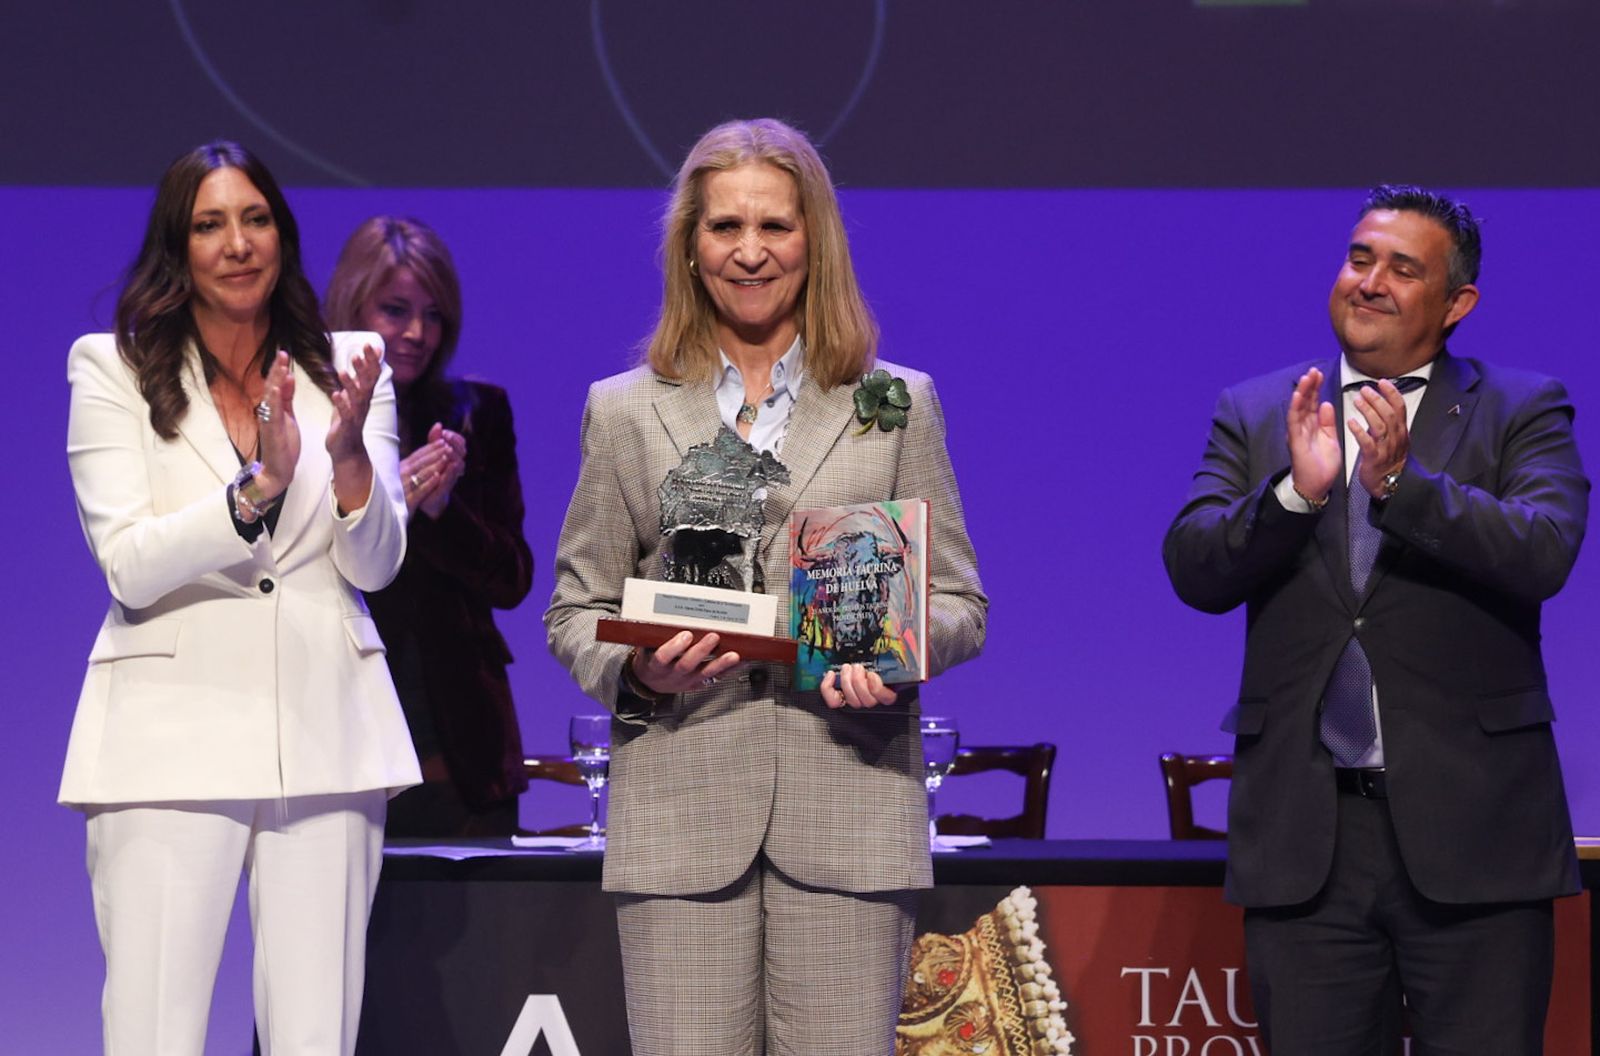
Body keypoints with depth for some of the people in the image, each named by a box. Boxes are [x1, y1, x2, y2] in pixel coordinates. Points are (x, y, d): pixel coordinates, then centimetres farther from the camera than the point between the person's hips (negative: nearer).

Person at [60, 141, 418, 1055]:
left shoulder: (347, 367, 10)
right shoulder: (114, 370, 4)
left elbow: (375, 565, 4)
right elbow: (129, 568, -7)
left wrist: (350, 457, -15)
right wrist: (258, 485, -20)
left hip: (324, 730, 2)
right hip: (175, 731, -2)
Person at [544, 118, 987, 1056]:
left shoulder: (898, 406, 12)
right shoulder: (624, 413, 13)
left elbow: (961, 602, 12)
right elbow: (575, 609, 14)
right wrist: (637, 669, -8)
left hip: (849, 810, 0)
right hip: (681, 812, 0)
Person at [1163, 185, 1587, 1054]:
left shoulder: (1524, 412, 5)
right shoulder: (1255, 417, 11)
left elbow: (1544, 552, -13)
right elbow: (1194, 572, -2)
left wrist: (1401, 481, -25)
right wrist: (1296, 491, -19)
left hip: (1469, 828, -2)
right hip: (1305, 832, 2)